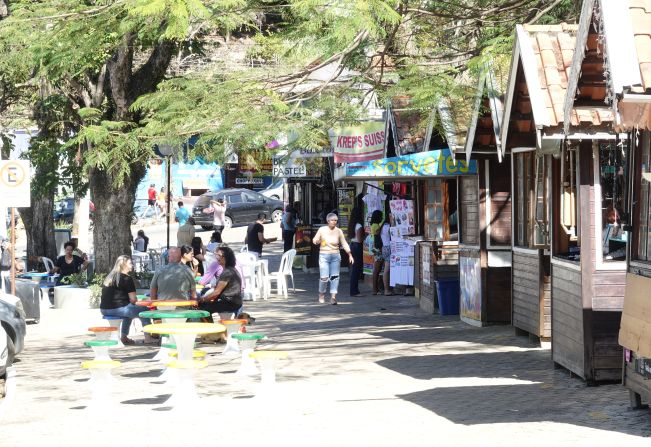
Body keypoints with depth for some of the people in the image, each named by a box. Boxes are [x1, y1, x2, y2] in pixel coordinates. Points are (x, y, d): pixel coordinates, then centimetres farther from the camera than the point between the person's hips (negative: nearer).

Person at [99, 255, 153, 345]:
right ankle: (147, 337, 9)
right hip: (118, 309, -8)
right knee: (145, 310, 9)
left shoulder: (108, 277, 15)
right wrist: (132, 303, 13)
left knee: (128, 310, 36)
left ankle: (124, 337, 33)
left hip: (104, 310, 8)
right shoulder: (126, 279, -9)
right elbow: (133, 299, -11)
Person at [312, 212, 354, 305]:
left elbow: (344, 244, 5)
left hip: (335, 256, 2)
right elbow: (314, 240, 7)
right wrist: (317, 241, -17)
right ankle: (321, 295, 16)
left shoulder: (339, 231, 2)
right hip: (324, 256, -2)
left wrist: (350, 255, -1)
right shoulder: (322, 230, -2)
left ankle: (333, 297, -9)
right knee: (324, 277, -8)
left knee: (335, 276, -8)